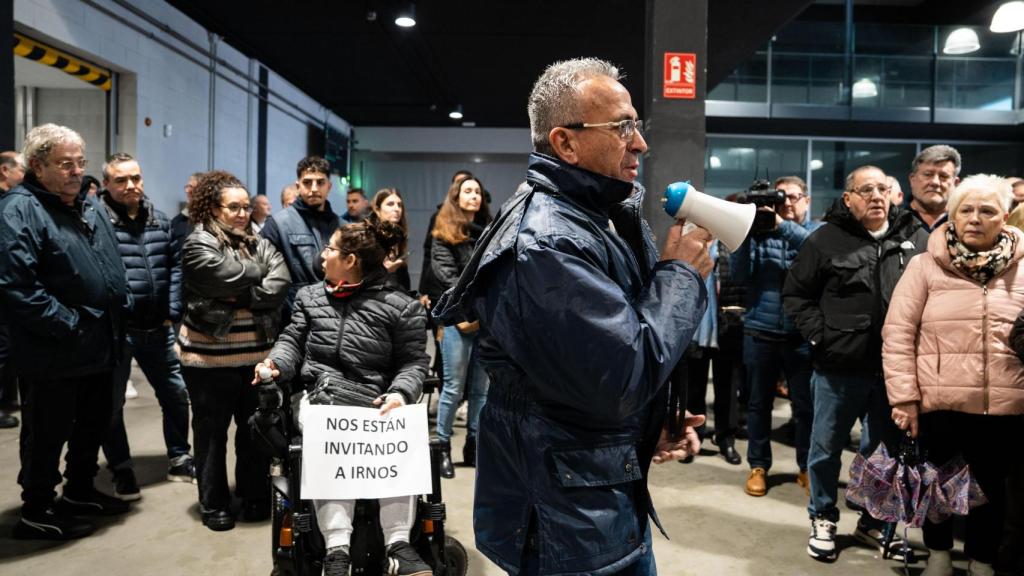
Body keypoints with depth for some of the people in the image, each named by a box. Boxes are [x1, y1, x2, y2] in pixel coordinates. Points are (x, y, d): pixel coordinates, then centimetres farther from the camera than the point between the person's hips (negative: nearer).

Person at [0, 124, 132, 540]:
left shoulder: (90, 207, 13)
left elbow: (112, 269, 22)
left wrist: (119, 311, 9)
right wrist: (69, 325, -21)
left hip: (100, 347, 9)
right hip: (53, 355, -8)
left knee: (94, 425, 20)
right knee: (47, 435, 6)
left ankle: (80, 491, 38)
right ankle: (36, 512, 22)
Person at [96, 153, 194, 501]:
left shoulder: (159, 220, 9)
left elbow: (173, 266, 12)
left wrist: (171, 313, 4)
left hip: (156, 327, 6)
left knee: (176, 393, 14)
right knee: (112, 403, 7)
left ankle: (179, 460, 31)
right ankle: (121, 471, 24)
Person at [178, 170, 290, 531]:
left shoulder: (259, 243, 10)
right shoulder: (199, 245, -6)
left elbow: (279, 285, -5)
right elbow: (232, 277, -21)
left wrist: (238, 299, -13)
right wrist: (260, 270, -3)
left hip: (258, 352, 5)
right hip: (211, 356, -5)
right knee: (212, 431, 7)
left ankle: (255, 495, 27)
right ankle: (214, 504, 20)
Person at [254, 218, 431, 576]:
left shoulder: (400, 305, 2)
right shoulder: (310, 296, 17)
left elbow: (414, 362, 0)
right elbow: (293, 340, 15)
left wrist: (401, 393, -18)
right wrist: (276, 363, -6)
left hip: (373, 405, -2)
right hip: (319, 399, 2)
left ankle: (398, 544, -23)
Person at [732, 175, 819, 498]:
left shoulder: (818, 230, 7)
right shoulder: (759, 230, 7)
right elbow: (739, 275, -4)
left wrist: (782, 225, -26)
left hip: (802, 334, 0)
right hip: (760, 331, 1)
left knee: (805, 404, 7)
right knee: (759, 403, 9)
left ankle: (806, 467, 23)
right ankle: (758, 466, 22)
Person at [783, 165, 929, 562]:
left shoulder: (916, 238, 6)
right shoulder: (826, 239, -3)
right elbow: (795, 294, 1)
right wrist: (820, 334, -9)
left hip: (896, 366, 3)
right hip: (839, 366, -2)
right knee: (827, 446, 9)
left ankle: (873, 521, 33)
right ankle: (823, 519, 27)